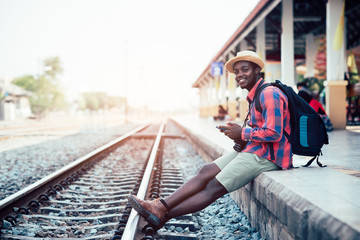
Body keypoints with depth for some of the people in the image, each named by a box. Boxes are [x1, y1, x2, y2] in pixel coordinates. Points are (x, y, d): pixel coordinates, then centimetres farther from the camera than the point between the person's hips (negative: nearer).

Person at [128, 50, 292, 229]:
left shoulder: (269, 94, -15)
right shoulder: (255, 96, 18)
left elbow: (273, 133, -24)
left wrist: (243, 133, -12)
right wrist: (243, 139, 5)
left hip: (265, 156, -9)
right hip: (254, 150, 9)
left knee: (214, 187, -11)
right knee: (206, 171, -3)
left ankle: (163, 215, -9)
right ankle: (161, 206, -7)